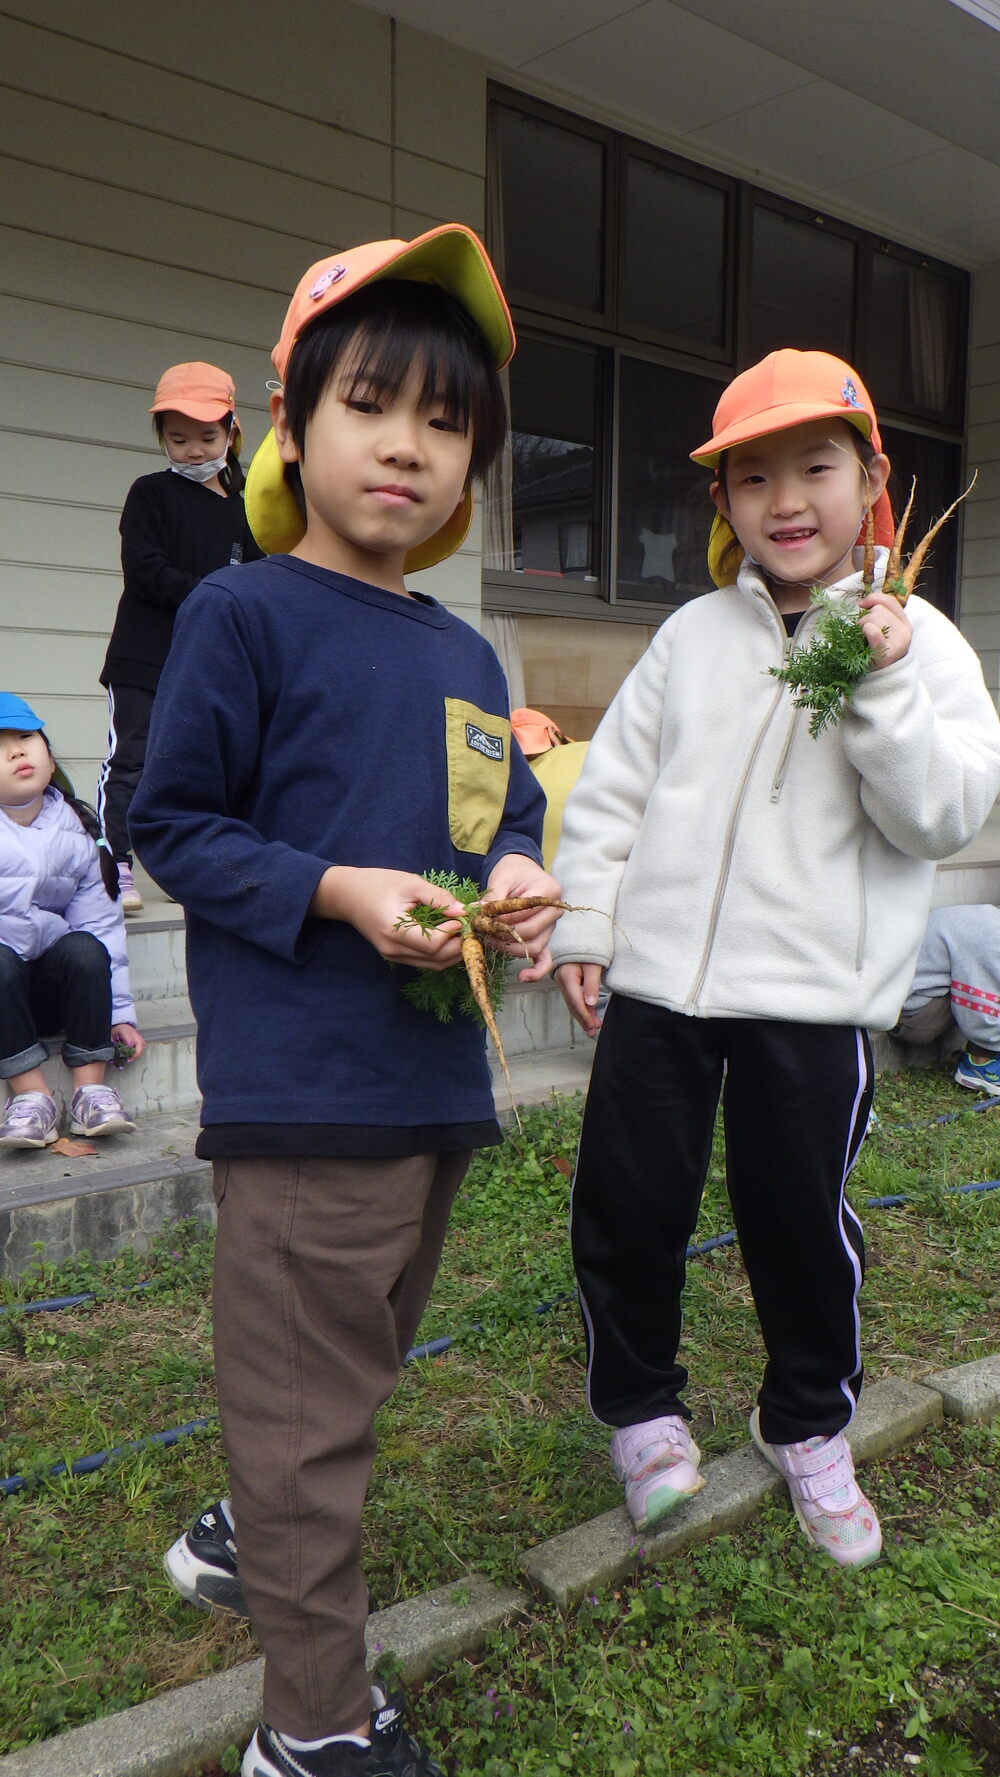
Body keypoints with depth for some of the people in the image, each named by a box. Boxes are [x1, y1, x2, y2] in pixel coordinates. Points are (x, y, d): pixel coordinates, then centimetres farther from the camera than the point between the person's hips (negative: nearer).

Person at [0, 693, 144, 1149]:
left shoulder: (75, 832, 3)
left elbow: (102, 924, 2)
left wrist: (118, 1011, 0)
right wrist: (53, 931, -14)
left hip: (52, 989, 3)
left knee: (85, 950, -26)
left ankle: (91, 1087, -19)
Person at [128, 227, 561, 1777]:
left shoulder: (468, 658, 11)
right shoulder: (244, 614, -9)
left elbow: (506, 820, 19)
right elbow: (172, 827, -9)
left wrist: (518, 883, -4)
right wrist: (342, 891, -20)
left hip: (440, 1081, 8)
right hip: (302, 1089, -8)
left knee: (357, 1362, 24)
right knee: (313, 1401, 4)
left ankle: (255, 1536, 51)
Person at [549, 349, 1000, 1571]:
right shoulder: (692, 635, 8)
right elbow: (611, 788, 9)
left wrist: (881, 691, -20)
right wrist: (582, 925, 4)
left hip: (810, 998, -2)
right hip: (657, 982, 3)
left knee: (802, 1222, 10)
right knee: (625, 1206, 9)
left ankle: (809, 1425, 37)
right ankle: (640, 1404, 35)